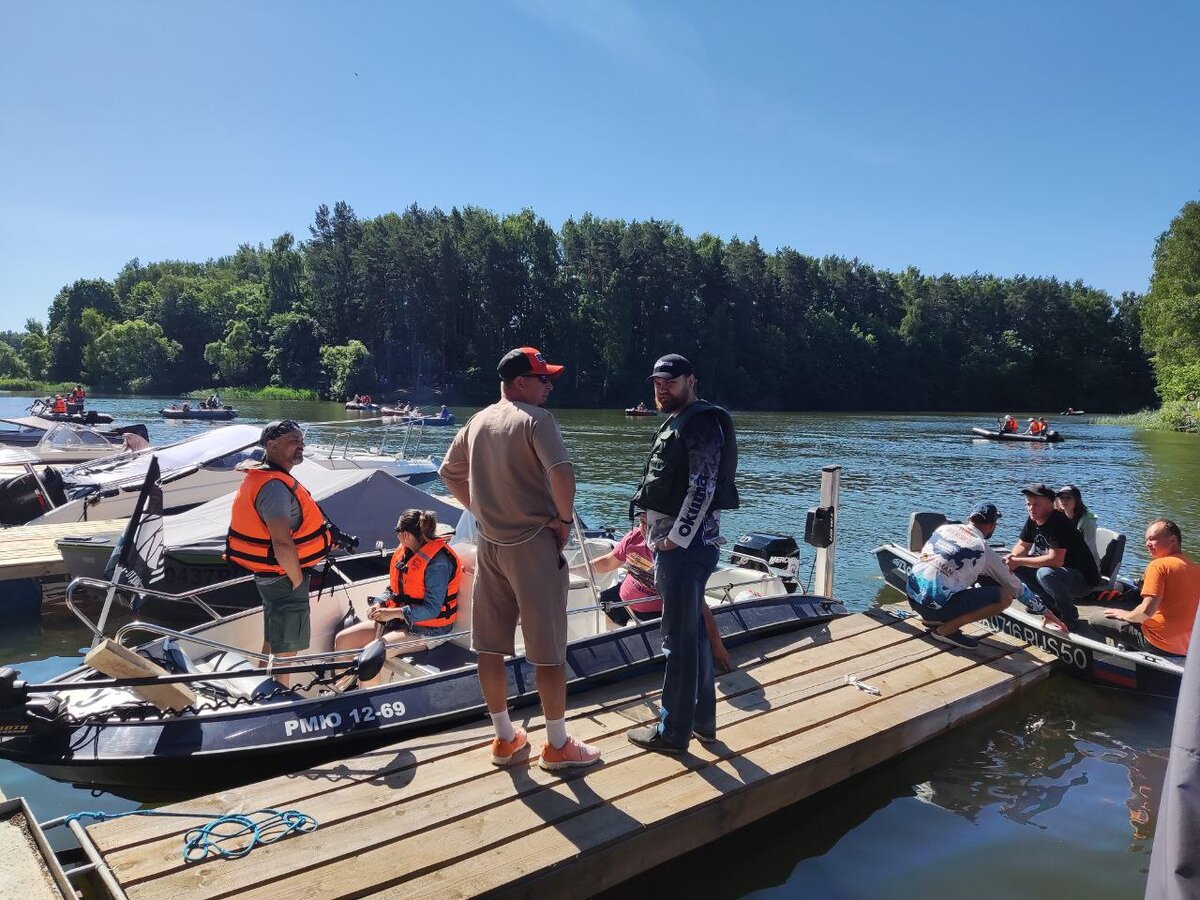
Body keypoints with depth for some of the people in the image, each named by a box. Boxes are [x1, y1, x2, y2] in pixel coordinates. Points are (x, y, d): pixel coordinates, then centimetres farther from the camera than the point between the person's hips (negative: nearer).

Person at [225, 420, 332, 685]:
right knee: (284, 651, 3)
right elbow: (282, 544, -32)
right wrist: (298, 580, -18)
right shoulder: (274, 486, -24)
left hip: (270, 576, 11)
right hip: (284, 579, -11)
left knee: (273, 643, 24)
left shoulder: (262, 477, 10)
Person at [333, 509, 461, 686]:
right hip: (397, 620, 9)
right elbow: (393, 588, 18)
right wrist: (380, 603, -3)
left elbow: (432, 609, -22)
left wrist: (393, 613, -24)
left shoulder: (438, 561, -20)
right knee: (342, 640, 3)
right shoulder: (405, 552, 7)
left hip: (425, 630, -9)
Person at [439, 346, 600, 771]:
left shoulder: (478, 421, 9)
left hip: (489, 544, 8)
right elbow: (561, 473, -28)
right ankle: (557, 745, 17)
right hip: (533, 545, -7)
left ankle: (505, 737, 28)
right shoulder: (535, 419, -14)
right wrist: (565, 517, -13)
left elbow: (449, 473, 19)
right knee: (549, 651, 5)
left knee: (490, 646, 13)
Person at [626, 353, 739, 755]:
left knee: (680, 638, -3)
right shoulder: (676, 423, 18)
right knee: (693, 631, 16)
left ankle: (673, 731, 7)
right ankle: (701, 719, 28)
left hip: (685, 545, -11)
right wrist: (658, 536, 17)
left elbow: (703, 489, -20)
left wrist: (676, 538, -19)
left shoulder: (701, 424, -13)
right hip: (672, 543, 11)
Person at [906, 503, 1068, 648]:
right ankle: (946, 629, -3)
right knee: (1006, 595, -1)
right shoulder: (983, 551, -3)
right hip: (936, 604, -7)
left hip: (911, 594, 7)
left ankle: (931, 619, 15)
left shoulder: (944, 528, 11)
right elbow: (1016, 587, 8)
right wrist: (1045, 611, 22)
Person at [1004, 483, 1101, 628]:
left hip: (1084, 580, -9)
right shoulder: (1032, 521, 0)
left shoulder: (1058, 524, -26)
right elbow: (1023, 545, 10)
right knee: (1018, 567, 0)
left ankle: (1069, 615, -11)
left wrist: (1018, 561, -29)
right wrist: (1011, 558, -14)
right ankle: (1053, 604, 9)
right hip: (1061, 572, 9)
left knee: (1045, 573, -36)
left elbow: (1055, 561, -33)